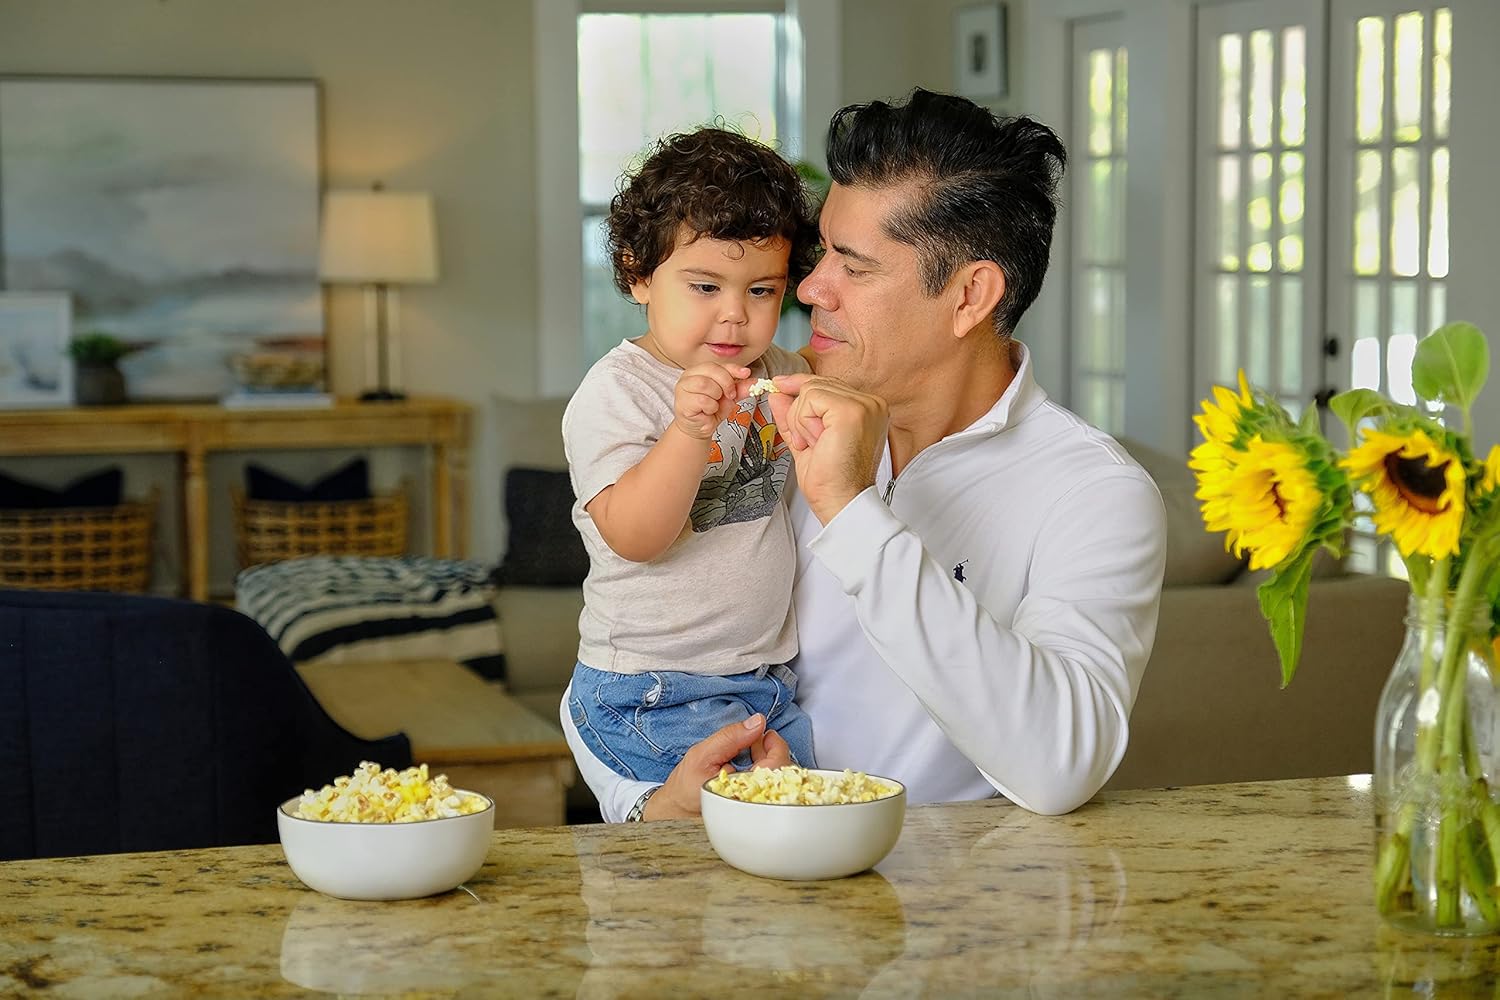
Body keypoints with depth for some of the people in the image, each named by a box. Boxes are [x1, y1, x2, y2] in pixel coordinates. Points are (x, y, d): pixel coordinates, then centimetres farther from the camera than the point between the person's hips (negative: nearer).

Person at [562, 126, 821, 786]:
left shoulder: (779, 374, 8)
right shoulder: (615, 392, -13)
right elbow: (635, 537, -24)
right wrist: (690, 429, -37)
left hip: (767, 677, 7)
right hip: (655, 696, -7)